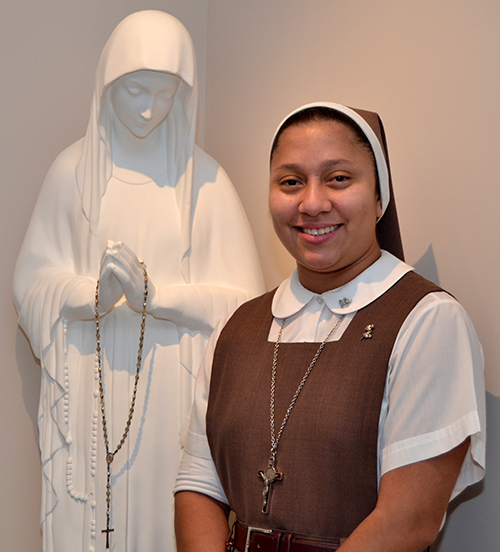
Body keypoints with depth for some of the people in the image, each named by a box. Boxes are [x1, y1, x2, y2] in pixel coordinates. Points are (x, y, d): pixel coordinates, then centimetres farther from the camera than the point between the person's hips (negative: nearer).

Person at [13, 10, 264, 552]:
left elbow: (241, 298, -3)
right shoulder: (74, 169, 2)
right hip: (90, 382, 1)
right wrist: (94, 295, -16)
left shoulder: (202, 177, -2)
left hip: (172, 385, -1)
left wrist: (155, 293, -16)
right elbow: (33, 282, 3)